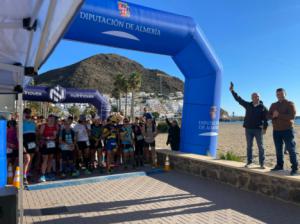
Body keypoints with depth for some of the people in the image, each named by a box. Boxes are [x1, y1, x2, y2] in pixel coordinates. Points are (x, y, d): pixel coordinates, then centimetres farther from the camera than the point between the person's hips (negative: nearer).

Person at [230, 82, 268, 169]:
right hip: (248, 129, 2)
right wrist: (232, 91, 1)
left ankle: (262, 163, 8)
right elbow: (238, 99, 6)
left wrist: (265, 128, -11)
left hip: (258, 129, -2)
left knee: (260, 147, 2)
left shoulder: (263, 107, 1)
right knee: (249, 146, 8)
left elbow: (265, 118, -1)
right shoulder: (248, 105, 7)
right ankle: (249, 161, 16)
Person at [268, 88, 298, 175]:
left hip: (287, 130, -5)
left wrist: (279, 115, -18)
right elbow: (268, 115, 7)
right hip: (276, 131, 5)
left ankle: (294, 168, 1)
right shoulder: (273, 105, 13)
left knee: (291, 149, -4)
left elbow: (292, 116, -16)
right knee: (278, 149, 10)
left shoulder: (290, 104, -3)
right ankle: (279, 165, 18)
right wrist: (273, 116, -15)